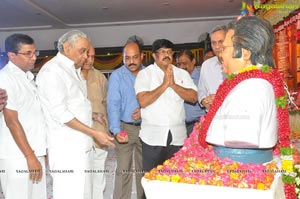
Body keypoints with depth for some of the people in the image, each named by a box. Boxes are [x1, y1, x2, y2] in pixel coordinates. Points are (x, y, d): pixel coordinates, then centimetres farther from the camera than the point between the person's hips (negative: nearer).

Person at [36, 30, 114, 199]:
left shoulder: (73, 70, 17)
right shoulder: (52, 70, -11)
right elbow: (59, 113, -18)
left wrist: (91, 114, 10)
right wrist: (94, 133, -17)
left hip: (80, 145, 9)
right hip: (66, 148, -9)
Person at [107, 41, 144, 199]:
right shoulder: (117, 76, -3)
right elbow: (113, 104, -10)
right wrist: (116, 131, -20)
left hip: (145, 127, 3)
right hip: (125, 127, -3)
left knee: (144, 168, 13)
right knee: (123, 170, -2)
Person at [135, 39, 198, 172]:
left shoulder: (182, 74, 10)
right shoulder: (145, 74, 0)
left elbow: (193, 97, -1)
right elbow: (143, 101, -13)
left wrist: (174, 84, -11)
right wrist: (164, 85, -13)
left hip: (177, 136, 3)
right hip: (153, 136, -3)